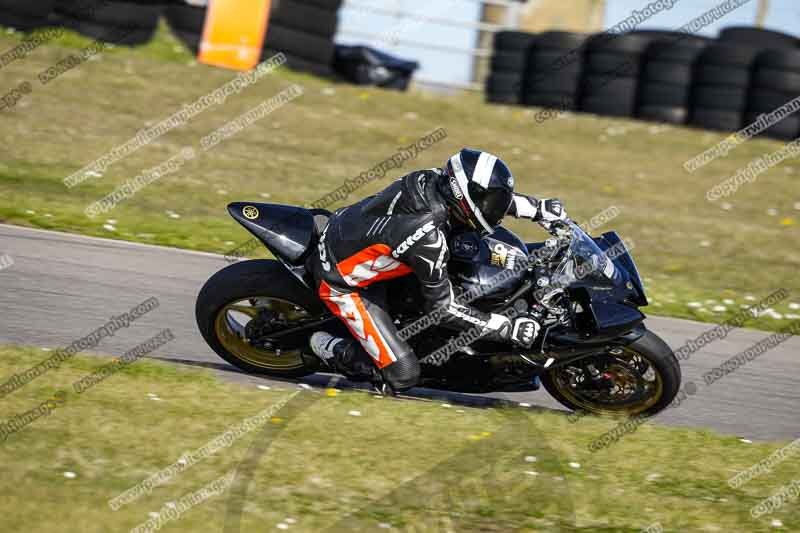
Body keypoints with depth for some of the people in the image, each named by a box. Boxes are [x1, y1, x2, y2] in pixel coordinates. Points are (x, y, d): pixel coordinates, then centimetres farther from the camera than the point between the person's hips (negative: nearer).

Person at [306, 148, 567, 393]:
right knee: (403, 374, -10)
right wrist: (508, 328, -22)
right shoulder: (427, 237, -34)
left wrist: (538, 208, 7)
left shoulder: (436, 179, -14)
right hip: (341, 281, -8)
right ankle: (329, 348, 9)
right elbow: (443, 307, -23)